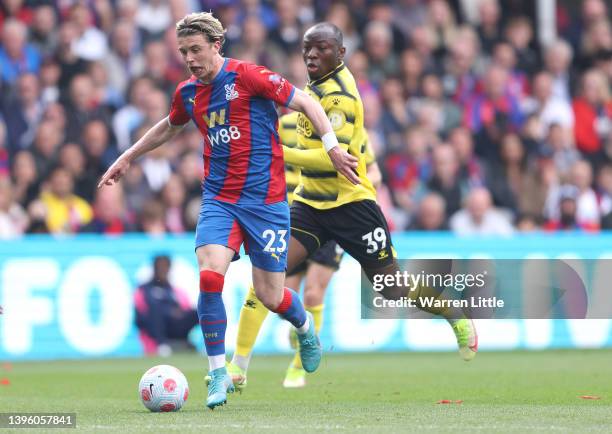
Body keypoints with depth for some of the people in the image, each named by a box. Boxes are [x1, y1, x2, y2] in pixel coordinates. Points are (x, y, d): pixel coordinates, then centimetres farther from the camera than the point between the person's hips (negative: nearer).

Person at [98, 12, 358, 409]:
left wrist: (332, 145, -16)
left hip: (264, 198, -4)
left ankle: (305, 327, 38)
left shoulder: (247, 76, -11)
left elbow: (305, 102, -8)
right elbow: (169, 127, 30)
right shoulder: (188, 93, 7)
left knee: (271, 295, 0)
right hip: (218, 198, 4)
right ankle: (219, 373, -8)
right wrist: (128, 158, 35)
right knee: (209, 276, -20)